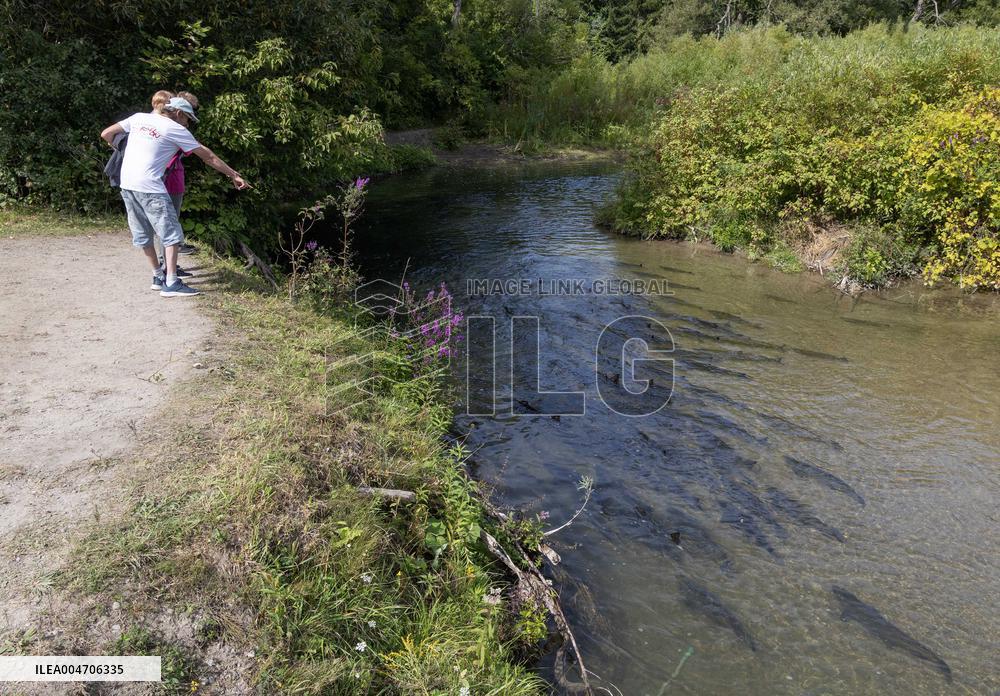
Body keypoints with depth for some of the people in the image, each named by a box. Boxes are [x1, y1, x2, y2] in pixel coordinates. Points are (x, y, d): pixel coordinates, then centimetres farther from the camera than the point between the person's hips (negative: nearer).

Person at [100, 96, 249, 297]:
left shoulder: (139, 117, 13)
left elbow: (106, 134, 17)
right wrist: (234, 174, 7)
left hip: (126, 184, 7)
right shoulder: (175, 129, -1)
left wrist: (122, 150, 34)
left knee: (143, 235, 16)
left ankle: (158, 276, 25)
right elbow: (207, 156, 2)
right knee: (171, 234, -2)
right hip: (149, 187, -7)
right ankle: (171, 284, -8)